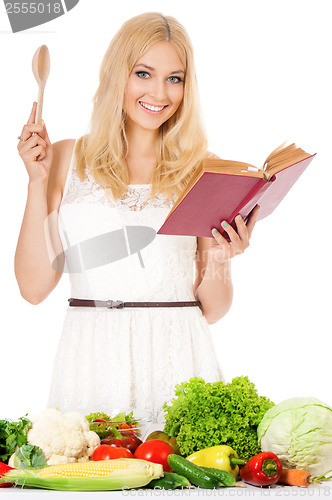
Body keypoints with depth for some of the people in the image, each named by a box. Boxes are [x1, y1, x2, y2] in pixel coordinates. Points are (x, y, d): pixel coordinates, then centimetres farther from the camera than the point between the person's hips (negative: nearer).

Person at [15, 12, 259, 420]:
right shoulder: (67, 160, 6)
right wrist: (39, 181, -2)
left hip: (178, 361, 0)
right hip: (91, 365, 0)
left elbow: (212, 310, 7)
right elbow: (34, 286, 1)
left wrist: (219, 259, -12)